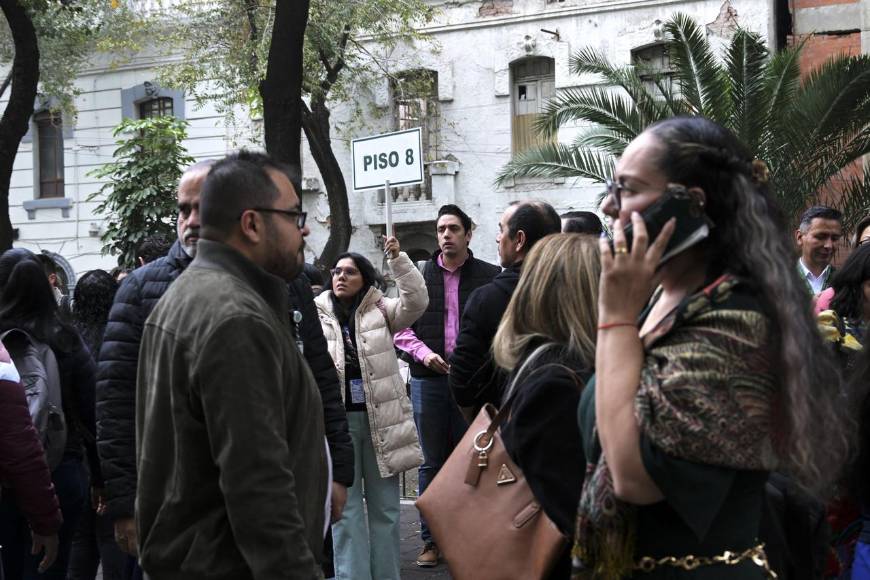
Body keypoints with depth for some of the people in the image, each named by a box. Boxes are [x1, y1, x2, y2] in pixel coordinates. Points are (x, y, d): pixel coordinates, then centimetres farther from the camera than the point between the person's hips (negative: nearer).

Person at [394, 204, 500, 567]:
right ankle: (432, 540, 16)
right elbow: (400, 326, 7)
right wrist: (423, 352, -8)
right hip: (428, 379, 1)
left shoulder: (489, 276, 1)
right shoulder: (419, 275, 6)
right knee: (431, 462, 8)